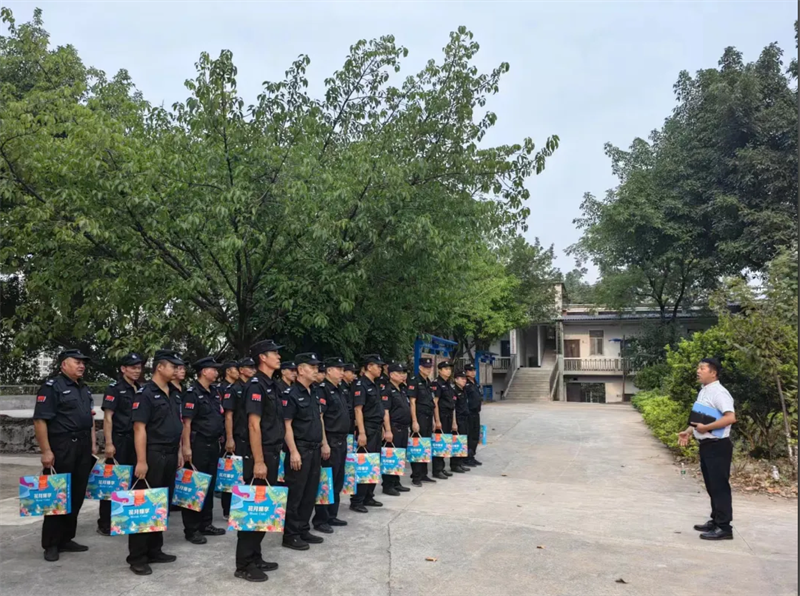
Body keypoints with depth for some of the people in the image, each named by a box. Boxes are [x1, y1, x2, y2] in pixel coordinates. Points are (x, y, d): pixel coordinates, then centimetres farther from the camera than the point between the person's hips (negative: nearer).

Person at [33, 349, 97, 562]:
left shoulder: (84, 389, 16)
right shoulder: (52, 387, -8)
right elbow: (40, 420, -14)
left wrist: (93, 443, 14)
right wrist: (46, 451, -18)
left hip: (82, 449, 7)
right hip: (61, 448, -7)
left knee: (77, 496, 11)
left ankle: (66, 539, 22)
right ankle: (51, 544, 12)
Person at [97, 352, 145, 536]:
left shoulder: (141, 390, 12)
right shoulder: (114, 388, -7)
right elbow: (108, 418, -12)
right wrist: (109, 443, -18)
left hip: (136, 440, 6)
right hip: (119, 440, -6)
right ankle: (105, 524, 9)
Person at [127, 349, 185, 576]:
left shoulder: (174, 393, 12)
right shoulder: (146, 393, -11)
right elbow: (139, 428, -15)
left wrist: (179, 451, 16)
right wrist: (141, 461, -19)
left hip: (170, 456, 8)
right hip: (153, 456, -8)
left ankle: (154, 550, 24)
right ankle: (137, 557, 8)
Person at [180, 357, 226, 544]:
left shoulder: (214, 392, 12)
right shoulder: (193, 393, -12)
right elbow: (186, 422, -16)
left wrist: (221, 438, 18)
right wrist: (186, 446, -21)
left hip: (213, 445, 8)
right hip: (198, 444, -8)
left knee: (209, 485, 14)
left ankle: (206, 524, 24)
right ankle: (191, 529, 8)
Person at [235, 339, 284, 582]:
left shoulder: (271, 385, 13)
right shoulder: (256, 385, -15)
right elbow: (254, 425, -20)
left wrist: (273, 456, 18)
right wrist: (258, 461, -22)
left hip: (272, 455, 9)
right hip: (259, 456, -9)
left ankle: (255, 557, 25)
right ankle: (244, 564, 8)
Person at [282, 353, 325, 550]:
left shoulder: (313, 393, 13)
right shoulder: (290, 394, -12)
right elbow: (286, 424, -16)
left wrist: (324, 444, 16)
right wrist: (293, 451, -21)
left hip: (314, 449, 8)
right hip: (300, 449, -8)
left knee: (310, 493, 13)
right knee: (295, 494, 0)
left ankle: (303, 530, 24)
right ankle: (290, 535, 9)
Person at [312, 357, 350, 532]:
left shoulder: (339, 390, 15)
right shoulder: (322, 390, -12)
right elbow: (318, 418, -18)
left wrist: (344, 439, 18)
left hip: (342, 440, 9)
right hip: (330, 441, -9)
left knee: (338, 481, 15)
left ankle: (331, 515, 25)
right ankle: (320, 519, 7)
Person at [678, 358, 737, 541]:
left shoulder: (718, 392, -17)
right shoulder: (703, 391, 13)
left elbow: (730, 417, -27)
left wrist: (705, 428, -24)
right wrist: (689, 432, 9)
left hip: (718, 446, -10)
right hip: (706, 445, 10)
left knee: (719, 486, -3)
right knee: (711, 486, 17)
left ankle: (724, 527, 4)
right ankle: (715, 521, 28)